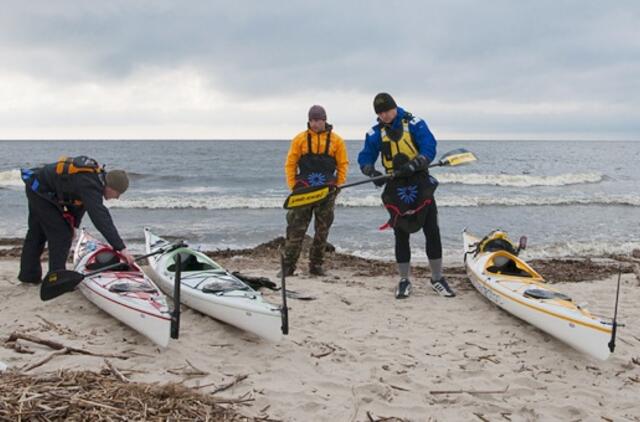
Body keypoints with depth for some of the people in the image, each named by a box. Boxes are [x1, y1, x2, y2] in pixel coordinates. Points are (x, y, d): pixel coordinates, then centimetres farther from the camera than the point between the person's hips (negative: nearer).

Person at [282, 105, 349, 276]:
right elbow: (290, 164, 4)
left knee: (322, 230, 7)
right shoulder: (300, 139, 2)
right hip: (303, 191, -1)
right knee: (296, 229, -5)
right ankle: (288, 265, -2)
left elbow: (343, 164, 7)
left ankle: (316, 265, 18)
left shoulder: (336, 140, 4)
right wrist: (293, 186, -3)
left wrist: (338, 186, 0)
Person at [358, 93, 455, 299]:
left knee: (432, 231, 0)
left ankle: (437, 278, 13)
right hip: (396, 189, 2)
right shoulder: (375, 133, 3)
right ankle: (404, 280, 18)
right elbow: (365, 158, 4)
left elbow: (429, 149, -15)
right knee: (401, 235, 7)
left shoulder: (415, 124, -6)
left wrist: (411, 166, -29)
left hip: (421, 185, -2)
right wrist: (372, 172, -18)